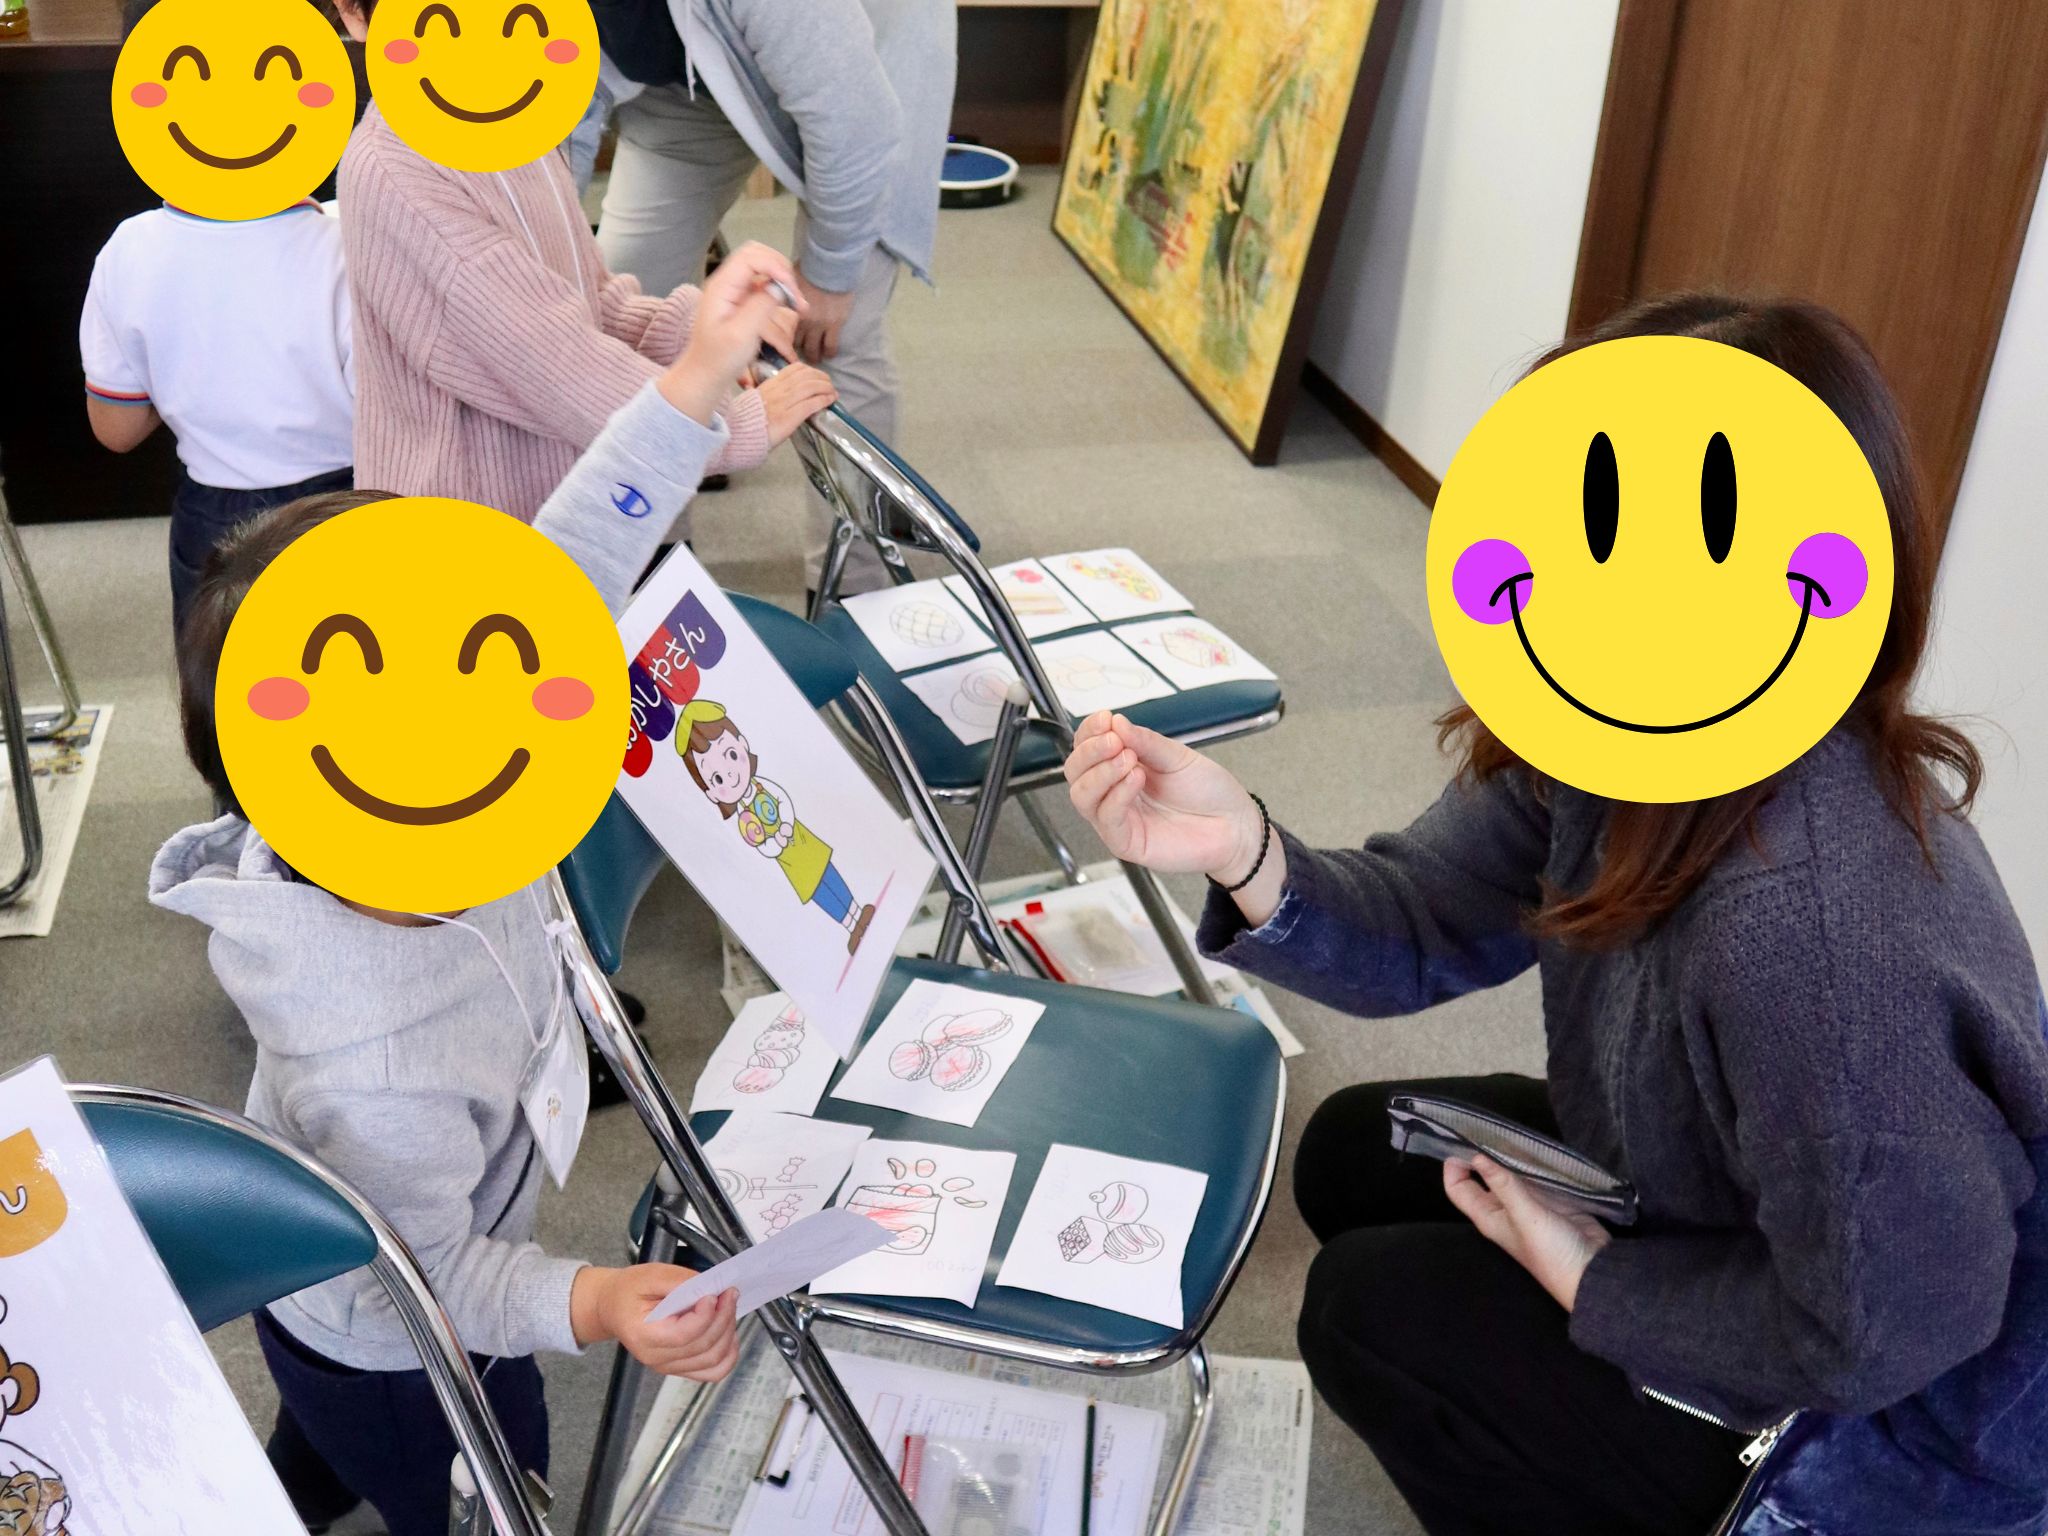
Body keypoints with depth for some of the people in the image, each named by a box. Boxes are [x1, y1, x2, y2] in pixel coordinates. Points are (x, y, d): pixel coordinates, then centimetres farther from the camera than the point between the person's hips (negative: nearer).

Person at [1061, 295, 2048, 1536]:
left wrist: (1585, 1280, -15)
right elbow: (1423, 926, -7)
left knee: (1375, 1307, -2)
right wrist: (1245, 854, -27)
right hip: (1723, 1199, 8)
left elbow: (1881, 1323, -29)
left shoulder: (1808, 931, -42)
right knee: (1356, 1157, 14)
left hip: (1905, 1415, -8)